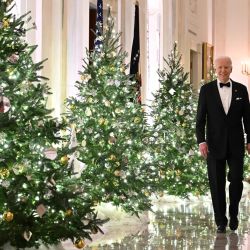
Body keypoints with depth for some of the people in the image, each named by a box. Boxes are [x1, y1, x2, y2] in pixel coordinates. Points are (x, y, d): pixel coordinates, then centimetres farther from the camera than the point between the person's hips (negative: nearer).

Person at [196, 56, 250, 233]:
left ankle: (234, 213, 21)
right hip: (214, 144, -1)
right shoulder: (206, 89, 2)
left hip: (236, 144, 1)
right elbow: (200, 118, 0)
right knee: (217, 184, 2)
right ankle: (221, 221, 11)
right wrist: (201, 141, -9)